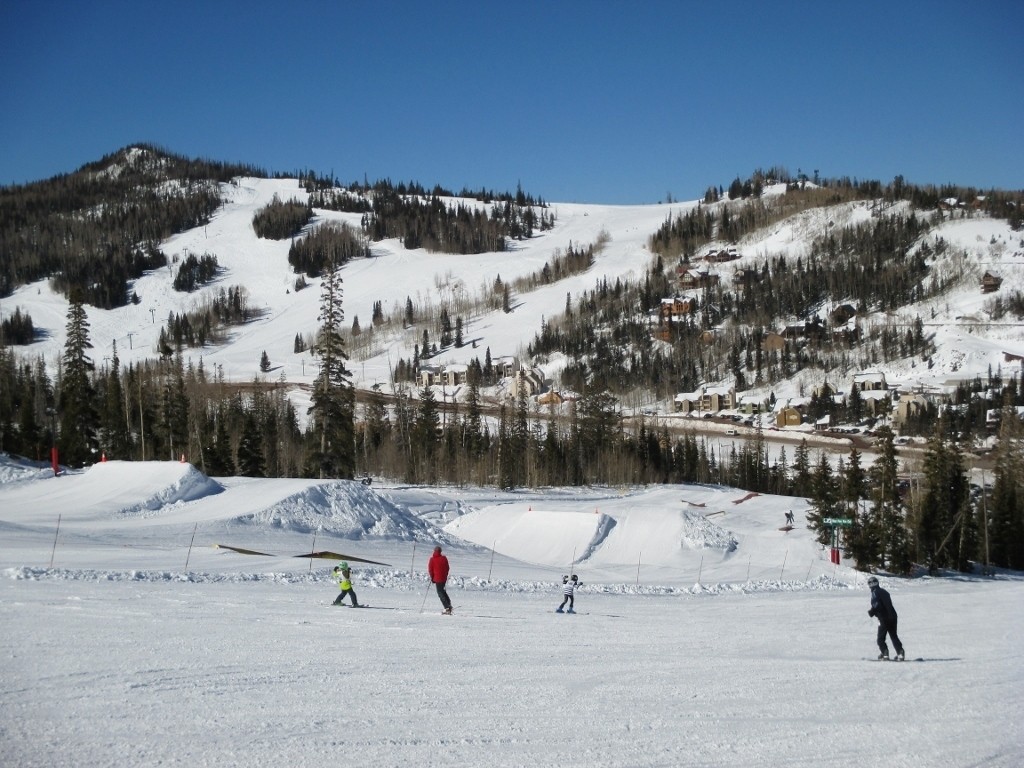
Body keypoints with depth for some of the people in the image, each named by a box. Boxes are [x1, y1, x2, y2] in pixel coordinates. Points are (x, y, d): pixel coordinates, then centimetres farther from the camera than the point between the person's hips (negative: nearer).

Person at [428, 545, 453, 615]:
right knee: (442, 591, 23)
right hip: (444, 578, 5)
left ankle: (447, 608, -8)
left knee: (440, 593, 0)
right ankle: (449, 605, 18)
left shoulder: (432, 559, -7)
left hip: (437, 578, -5)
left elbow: (430, 569, -6)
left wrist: (432, 578, 6)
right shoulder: (444, 558, 3)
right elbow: (447, 568, 8)